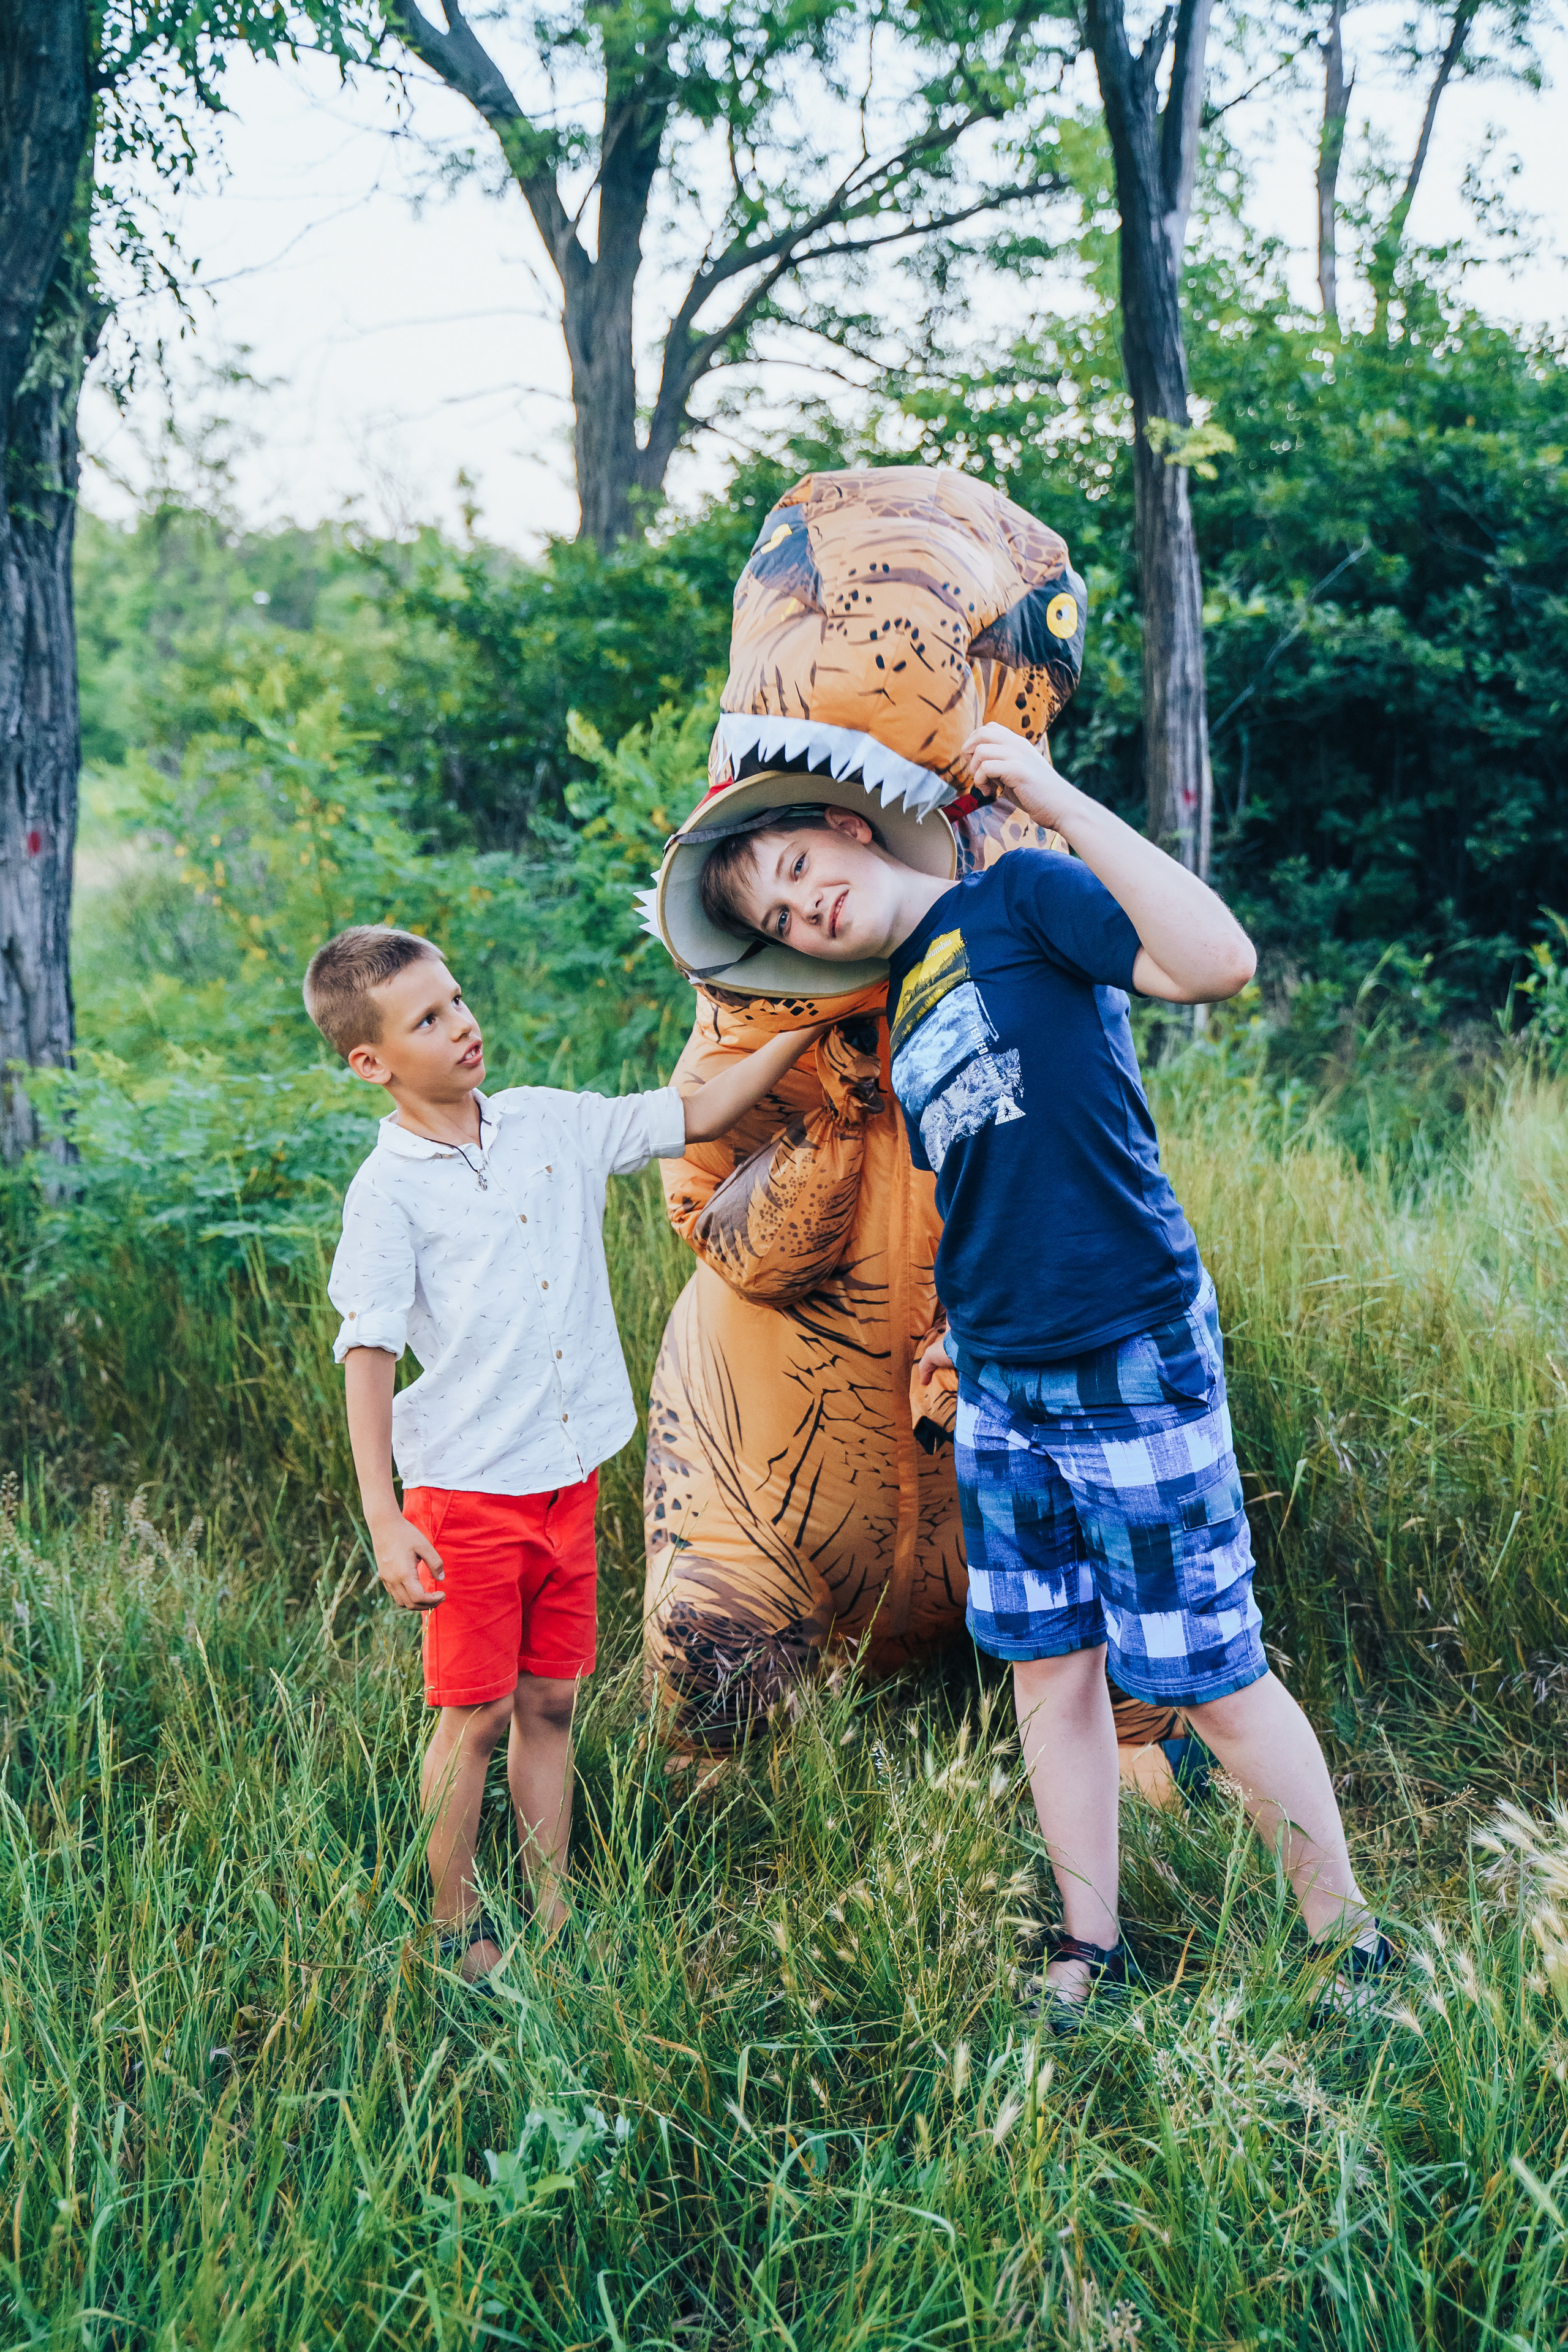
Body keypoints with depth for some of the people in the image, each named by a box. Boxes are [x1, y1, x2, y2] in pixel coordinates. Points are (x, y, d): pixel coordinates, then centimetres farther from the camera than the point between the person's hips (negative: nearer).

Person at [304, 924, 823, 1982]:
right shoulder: (390, 1190, -10)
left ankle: (553, 1923, 25)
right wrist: (384, 1525, -16)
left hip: (567, 1479, 5)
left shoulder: (550, 1123, 5)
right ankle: (457, 1934, 21)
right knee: (476, 1716, 4)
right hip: (466, 1494, -5)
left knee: (550, 1706, 13)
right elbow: (368, 1357, -11)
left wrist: (806, 1024, 6)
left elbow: (698, 1114, 13)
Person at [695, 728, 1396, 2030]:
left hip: (1135, 1367, -7)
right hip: (1001, 1386, 7)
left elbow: (1220, 961, -23)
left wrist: (1056, 799, -22)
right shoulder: (906, 1018, 14)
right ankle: (1090, 1949, 26)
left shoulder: (1020, 900, -7)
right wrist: (972, 1322, 15)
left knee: (1212, 1678, 0)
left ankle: (1348, 1941, 18)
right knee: (1049, 1667, 12)